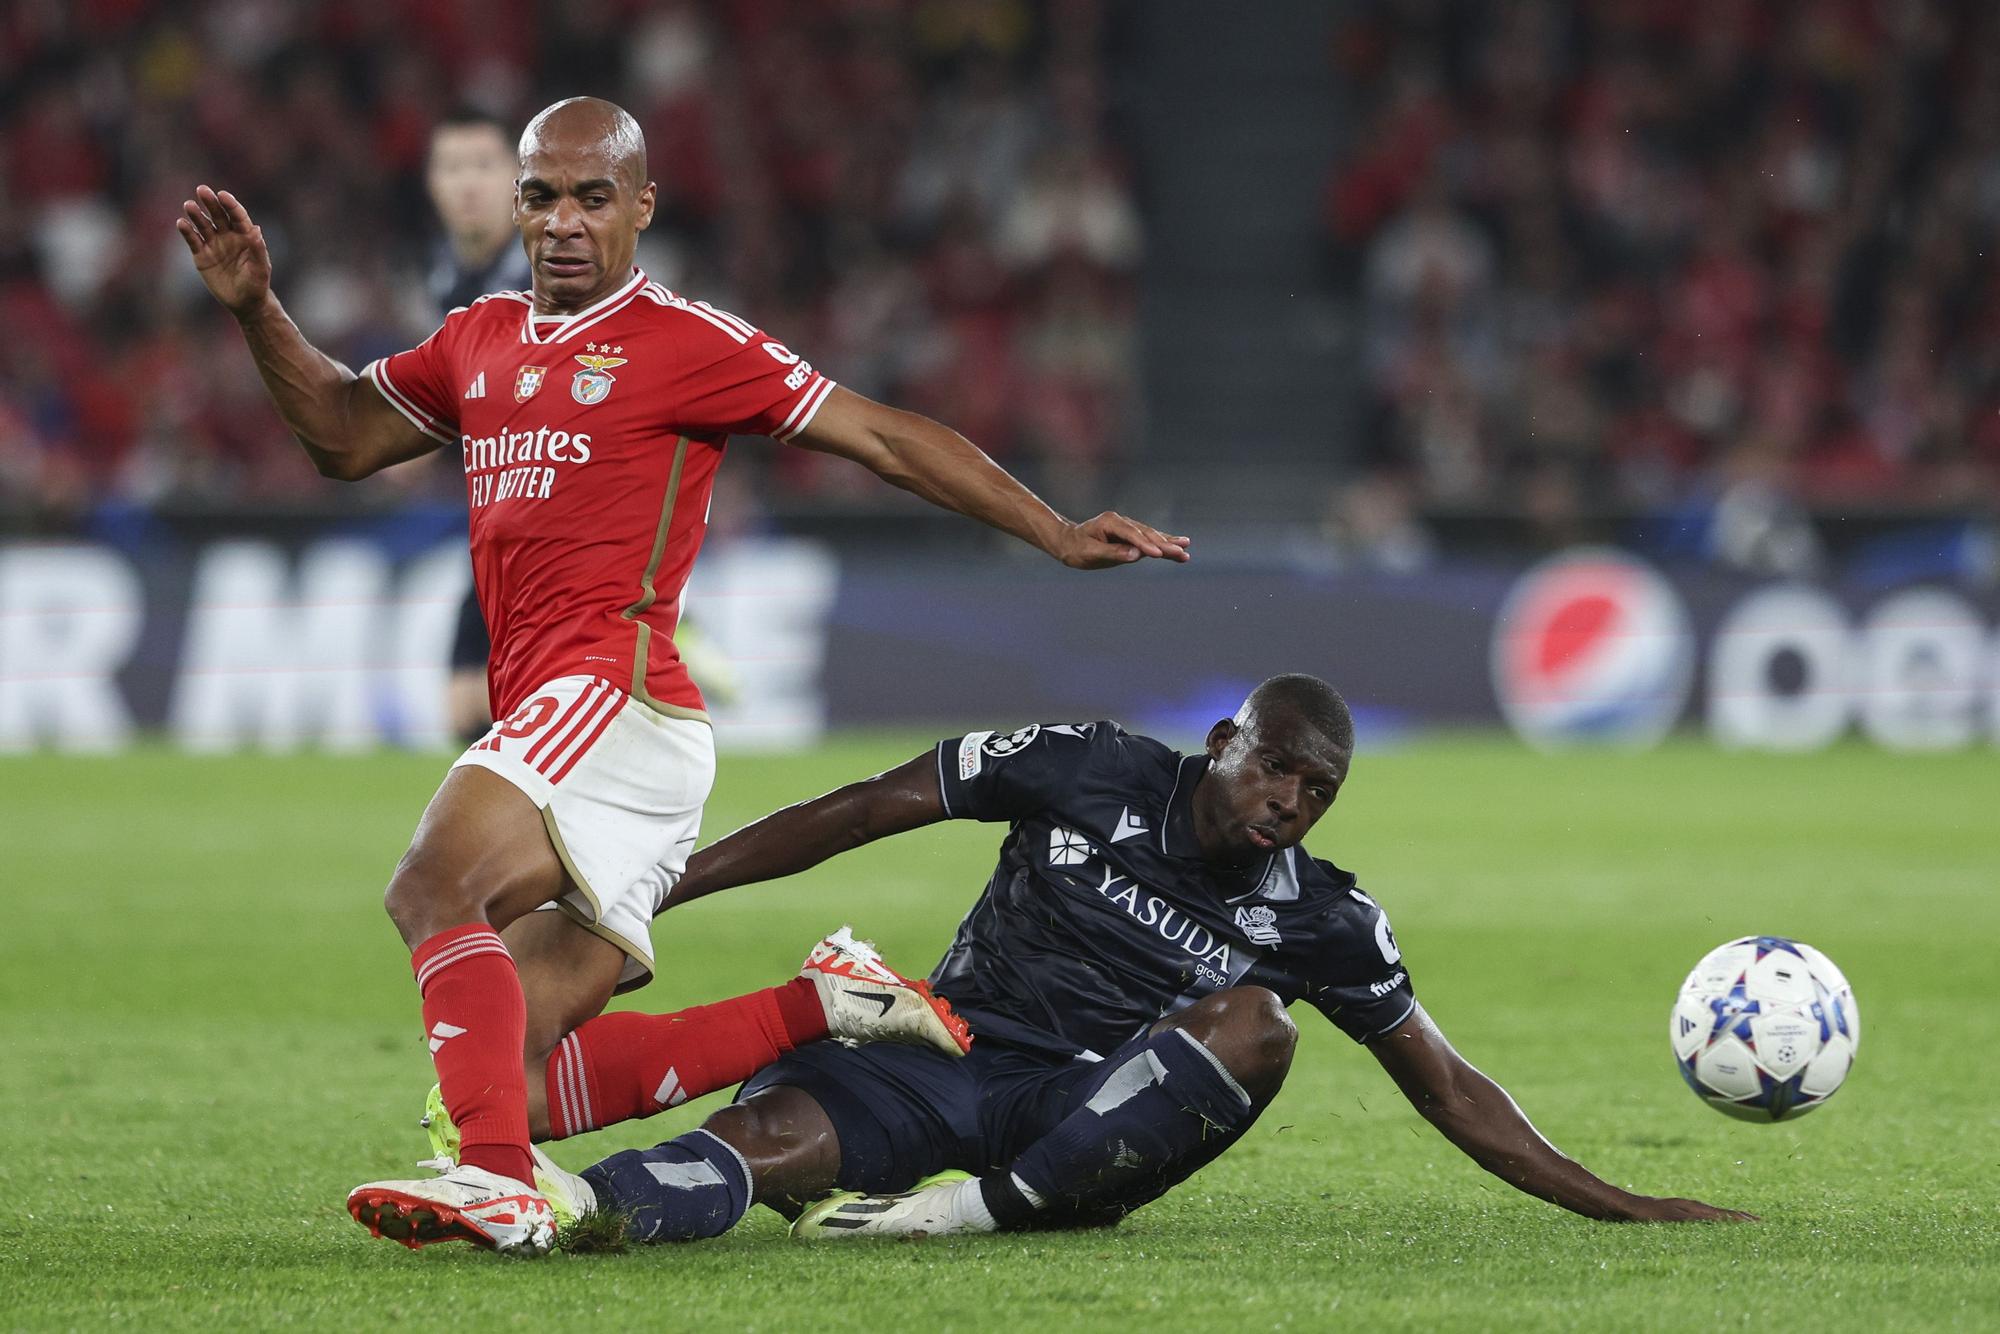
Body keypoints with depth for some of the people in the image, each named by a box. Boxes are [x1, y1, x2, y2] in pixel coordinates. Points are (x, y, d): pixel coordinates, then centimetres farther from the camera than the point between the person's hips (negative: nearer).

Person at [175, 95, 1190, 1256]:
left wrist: (1057, 534, -1)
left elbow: (884, 437, 2)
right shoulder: (482, 342, 21)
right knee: (514, 1061, 0)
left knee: (435, 887, -28)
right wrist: (257, 309, 21)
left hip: (617, 699, -8)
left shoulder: (685, 342, 0)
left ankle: (497, 1179, -40)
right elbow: (345, 434, 34)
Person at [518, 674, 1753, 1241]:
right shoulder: (1089, 775, -3)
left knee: (1255, 1022, -29)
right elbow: (861, 814, 0)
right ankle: (566, 1204, -64)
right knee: (766, 1137, -33)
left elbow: (1447, 1089, 8)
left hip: (1088, 1128, 1)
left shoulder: (1323, 921, 2)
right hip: (940, 1058, -1)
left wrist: (1618, 1208, 1)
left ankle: (981, 1205, -31)